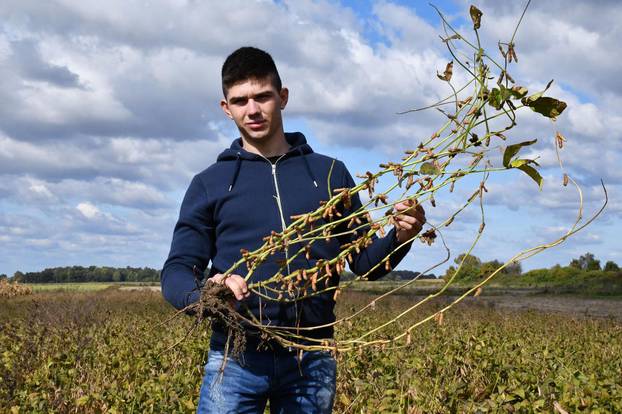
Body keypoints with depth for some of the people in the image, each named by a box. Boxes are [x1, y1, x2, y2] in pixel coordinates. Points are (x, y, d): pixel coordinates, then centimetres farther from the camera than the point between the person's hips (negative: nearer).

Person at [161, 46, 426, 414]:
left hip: (312, 360, 1)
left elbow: (365, 262, 13)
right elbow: (176, 273, 4)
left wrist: (399, 238, -9)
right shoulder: (210, 183, 9)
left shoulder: (330, 173, 11)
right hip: (236, 358, -1)